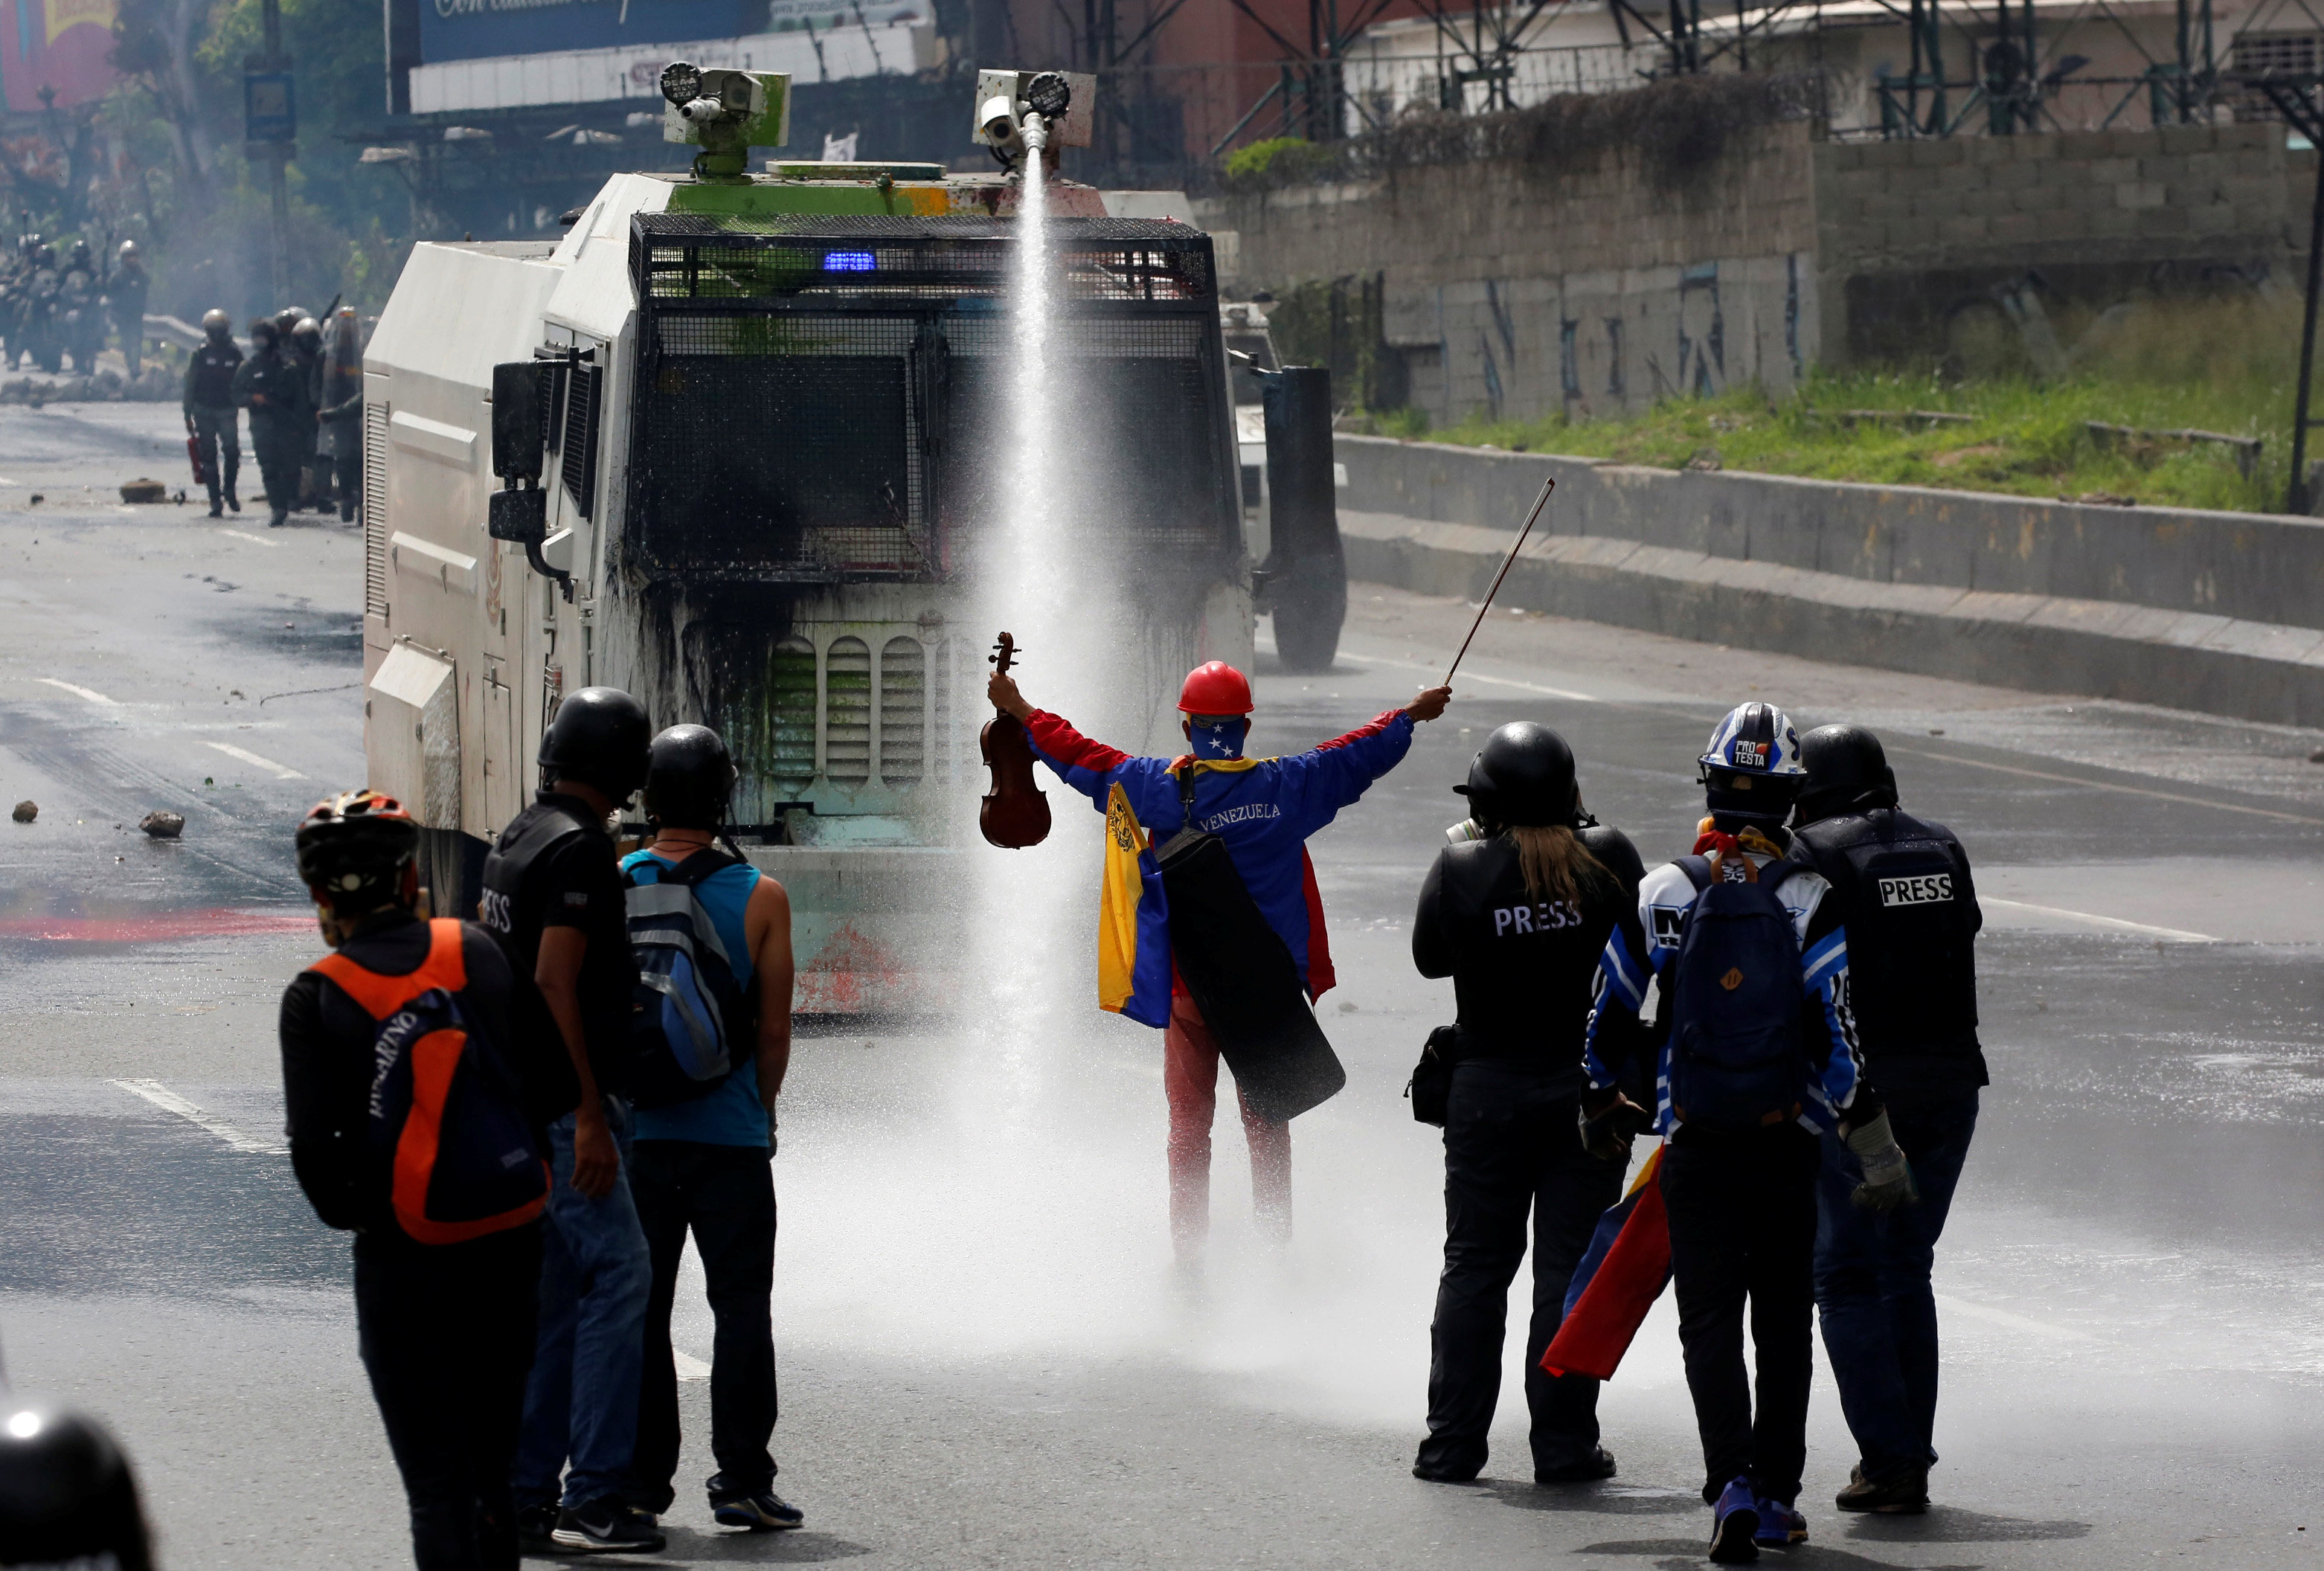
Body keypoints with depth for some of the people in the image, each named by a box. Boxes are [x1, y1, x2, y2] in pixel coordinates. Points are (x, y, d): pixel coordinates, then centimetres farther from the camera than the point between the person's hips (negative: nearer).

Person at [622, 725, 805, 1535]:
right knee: (740, 1306, 4)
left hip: (633, 1132, 1)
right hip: (730, 1134, -1)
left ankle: (642, 1477, 9)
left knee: (637, 1307, 8)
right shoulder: (761, 898, -5)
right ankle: (742, 1481, 1)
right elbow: (774, 1028, -2)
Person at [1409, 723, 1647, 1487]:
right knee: (1572, 1266, 5)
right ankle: (1565, 1444, 5)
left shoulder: (1461, 870, -11)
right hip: (1590, 1087, 0)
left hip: (1489, 1089, 0)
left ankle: (1453, 1444, 10)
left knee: (1474, 1266, 10)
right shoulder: (1607, 856, -9)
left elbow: (1430, 956, 4)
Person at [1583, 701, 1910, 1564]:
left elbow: (1608, 1015, 5)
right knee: (1784, 1323, 12)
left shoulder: (1661, 893, -2)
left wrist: (1599, 1105, 22)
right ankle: (1776, 1497, 15)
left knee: (1709, 1319, 2)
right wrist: (1878, 1150, -7)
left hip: (1693, 1144, 0)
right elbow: (1838, 1034, -12)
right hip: (1787, 1140, 0)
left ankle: (1733, 1483, -16)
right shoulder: (1809, 900, -8)